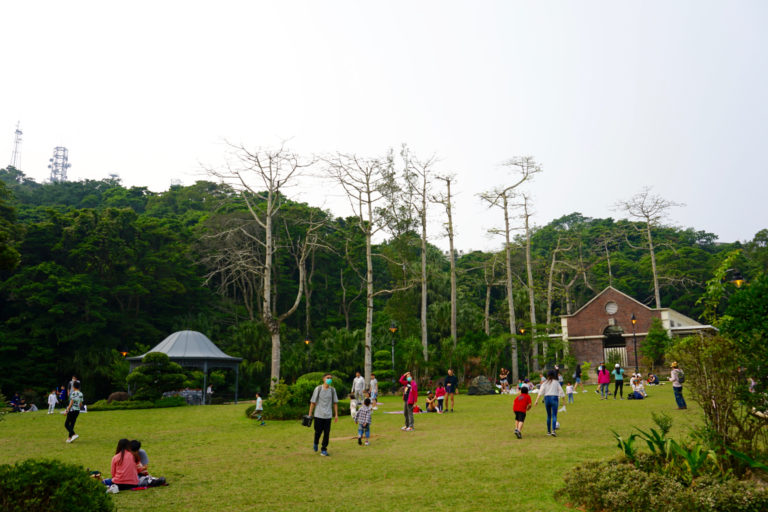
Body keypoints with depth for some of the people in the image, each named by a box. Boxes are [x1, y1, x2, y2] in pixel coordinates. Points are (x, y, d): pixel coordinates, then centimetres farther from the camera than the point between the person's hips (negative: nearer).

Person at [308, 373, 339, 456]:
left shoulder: (332, 390, 3)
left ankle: (324, 450, 11)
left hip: (328, 415, 2)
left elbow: (335, 403, 9)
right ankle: (315, 443, 37)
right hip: (318, 415, -1)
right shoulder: (318, 389, -3)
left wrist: (336, 414, 5)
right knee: (318, 431, 7)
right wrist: (310, 414, -2)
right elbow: (313, 402, 0)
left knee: (327, 433, -2)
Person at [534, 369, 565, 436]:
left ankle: (548, 431, 19)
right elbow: (561, 391, 3)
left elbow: (541, 391, -6)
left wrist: (537, 400, -11)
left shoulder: (545, 382, 5)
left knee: (548, 416, 15)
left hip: (547, 398, 2)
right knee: (554, 416, -6)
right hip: (554, 398, -2)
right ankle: (553, 430, -23)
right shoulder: (556, 382, 3)